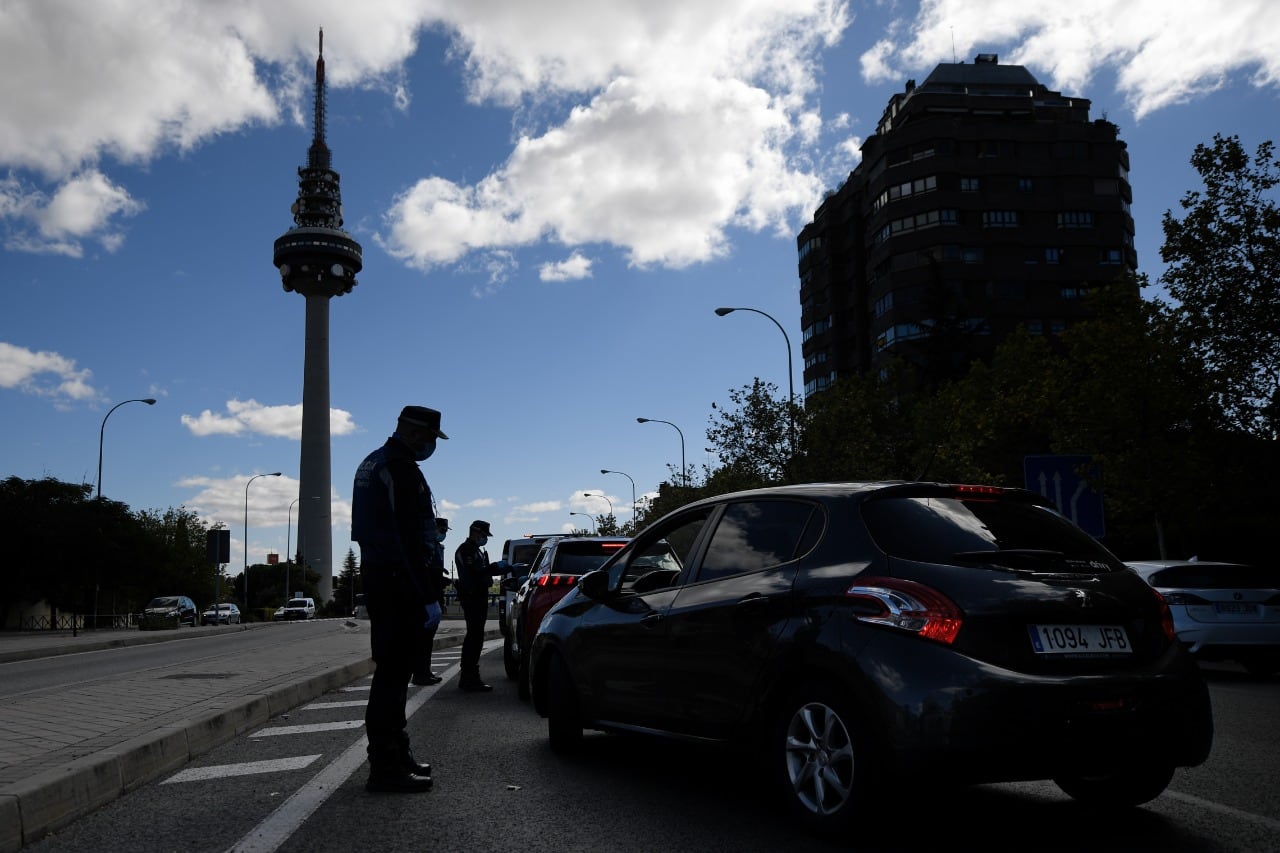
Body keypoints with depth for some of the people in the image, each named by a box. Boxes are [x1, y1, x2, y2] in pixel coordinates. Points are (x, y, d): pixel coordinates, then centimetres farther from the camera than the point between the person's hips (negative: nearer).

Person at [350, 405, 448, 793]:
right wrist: (430, 597, -19)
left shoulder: (372, 463, 18)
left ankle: (394, 754, 26)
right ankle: (385, 767, -5)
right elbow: (411, 539, -21)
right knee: (394, 671, -8)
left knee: (393, 669, 16)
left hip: (376, 575, 11)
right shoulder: (402, 470, -15)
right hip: (399, 583, -11)